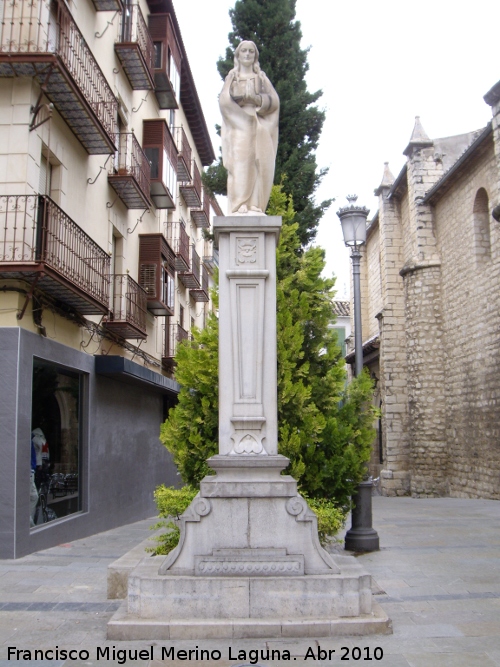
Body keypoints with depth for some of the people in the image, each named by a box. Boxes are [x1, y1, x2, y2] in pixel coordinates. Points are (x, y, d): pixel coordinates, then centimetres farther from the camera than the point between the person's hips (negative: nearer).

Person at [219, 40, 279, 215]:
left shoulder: (262, 78, 21)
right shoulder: (232, 77, 18)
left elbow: (274, 100, 5)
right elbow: (224, 100, 0)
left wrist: (256, 99, -11)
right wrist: (242, 98, -13)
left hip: (260, 125, 2)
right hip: (238, 124, -2)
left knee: (260, 164, -10)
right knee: (240, 163, -15)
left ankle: (255, 207, -13)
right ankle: (239, 206, -22)